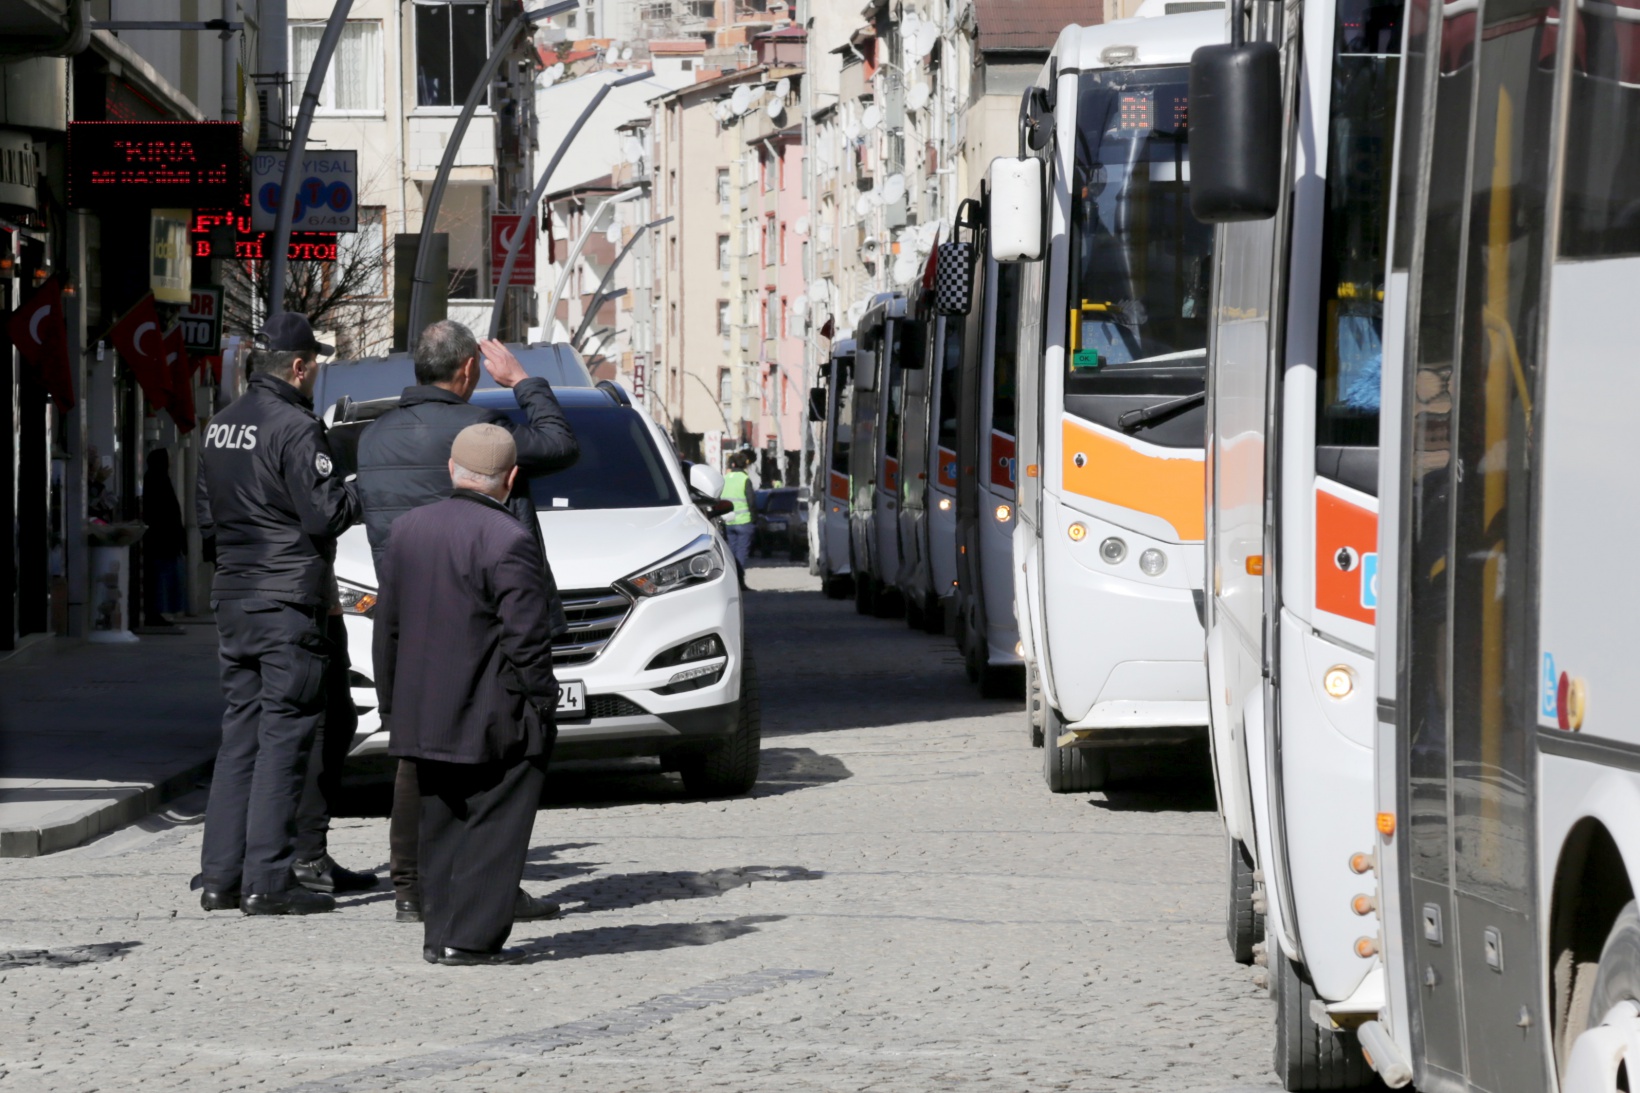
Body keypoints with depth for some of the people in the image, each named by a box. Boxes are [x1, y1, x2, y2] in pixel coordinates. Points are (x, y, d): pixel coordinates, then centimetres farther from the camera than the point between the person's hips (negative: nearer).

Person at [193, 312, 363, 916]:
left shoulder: (222, 425, 13)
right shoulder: (294, 428, -14)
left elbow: (206, 513, 20)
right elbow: (327, 514, -18)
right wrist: (363, 495, -1)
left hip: (232, 595, 8)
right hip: (287, 600, -8)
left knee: (240, 730, 12)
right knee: (284, 735, -5)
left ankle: (220, 876, 10)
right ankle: (268, 881, -7)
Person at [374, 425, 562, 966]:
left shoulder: (409, 528, 7)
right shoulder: (508, 540, -15)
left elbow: (388, 625, 12)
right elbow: (526, 637, -16)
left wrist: (392, 702, 18)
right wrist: (539, 701, -5)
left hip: (424, 715, 7)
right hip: (494, 721, -6)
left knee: (441, 828, 14)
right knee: (494, 828, 0)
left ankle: (439, 934, 14)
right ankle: (472, 937, -3)